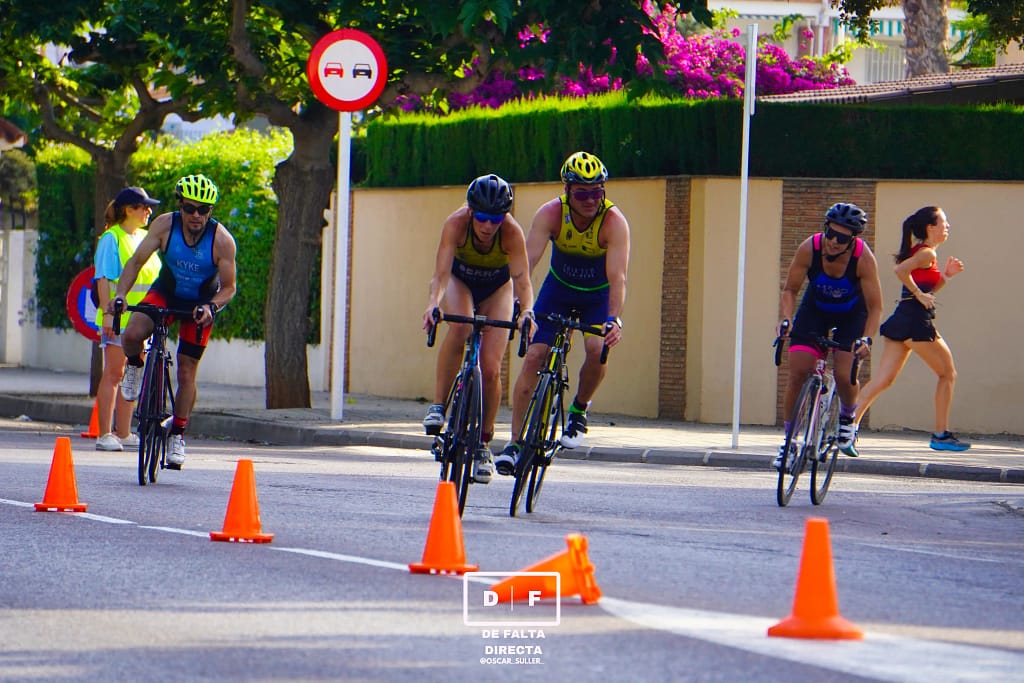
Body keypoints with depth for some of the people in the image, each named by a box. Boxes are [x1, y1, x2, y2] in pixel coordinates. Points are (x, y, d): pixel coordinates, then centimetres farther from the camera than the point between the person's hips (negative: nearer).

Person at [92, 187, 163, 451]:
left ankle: (123, 433, 13)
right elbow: (104, 279, -11)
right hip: (117, 318, -7)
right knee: (114, 373, -6)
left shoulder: (145, 238, 15)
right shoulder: (112, 238, -6)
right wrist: (108, 312, -19)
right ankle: (105, 434, -5)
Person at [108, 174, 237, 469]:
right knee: (131, 335, -27)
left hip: (200, 304, -1)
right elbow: (136, 261, -18)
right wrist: (120, 294, -33)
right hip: (165, 293, 1)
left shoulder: (222, 240, -25)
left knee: (186, 372, -2)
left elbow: (228, 287, -18)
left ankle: (177, 436, 13)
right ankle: (135, 367, 9)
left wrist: (211, 307, -37)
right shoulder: (166, 225, -22)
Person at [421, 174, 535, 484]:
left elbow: (522, 279, -37)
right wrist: (433, 303, -56)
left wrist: (527, 309, -56)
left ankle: (483, 444, 4)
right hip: (460, 280, 0)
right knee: (460, 327, -35)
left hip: (497, 287, 0)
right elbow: (441, 273, -38)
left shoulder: (512, 232, -32)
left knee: (490, 367, -11)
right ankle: (438, 405, -24)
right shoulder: (456, 223, -33)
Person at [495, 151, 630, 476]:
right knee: (534, 356, -11)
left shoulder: (614, 221, -30)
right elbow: (527, 261, -33)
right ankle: (514, 442, -6)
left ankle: (579, 409, 4)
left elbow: (617, 276, -37)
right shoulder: (551, 214, -25)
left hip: (598, 294, -1)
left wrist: (615, 320, -52)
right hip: (559, 288, 1)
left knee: (597, 350, -26)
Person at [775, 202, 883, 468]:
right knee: (797, 373, -11)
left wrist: (866, 339, -41)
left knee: (845, 376, -19)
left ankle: (847, 419, 15)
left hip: (851, 316, -2)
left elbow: (875, 307, -26)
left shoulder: (864, 258, -31)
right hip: (815, 309, 2)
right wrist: (785, 319, -35)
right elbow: (790, 290, -17)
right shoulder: (809, 249, -27)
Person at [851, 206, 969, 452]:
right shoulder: (927, 253, -9)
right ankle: (941, 434, 7)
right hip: (916, 321, -9)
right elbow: (901, 270, -25)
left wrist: (946, 274, 17)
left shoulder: (922, 252, 20)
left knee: (882, 380, 2)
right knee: (948, 374, 6)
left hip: (900, 321, 9)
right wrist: (920, 295, -18)